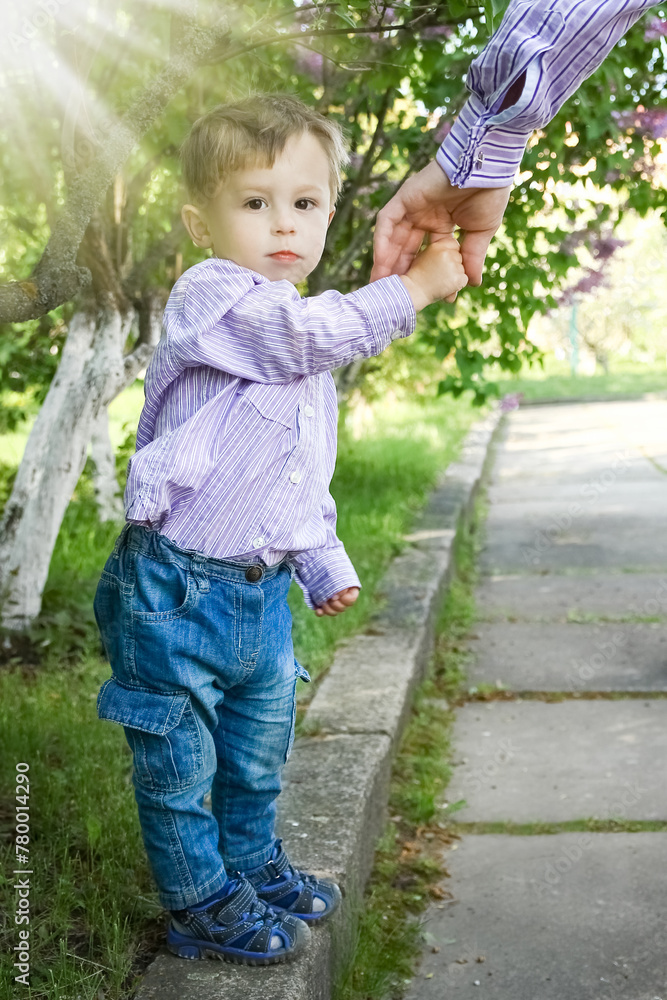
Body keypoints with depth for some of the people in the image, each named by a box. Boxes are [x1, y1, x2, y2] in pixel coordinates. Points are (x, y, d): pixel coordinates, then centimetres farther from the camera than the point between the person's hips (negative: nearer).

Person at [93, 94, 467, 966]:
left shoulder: (307, 357, 13)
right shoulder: (210, 297, -15)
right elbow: (317, 330, -30)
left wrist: (323, 564, 20)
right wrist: (417, 284, -24)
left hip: (260, 592, 8)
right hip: (175, 590, -8)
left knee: (259, 748, 22)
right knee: (179, 760, 7)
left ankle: (254, 864, 43)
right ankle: (203, 903, 25)